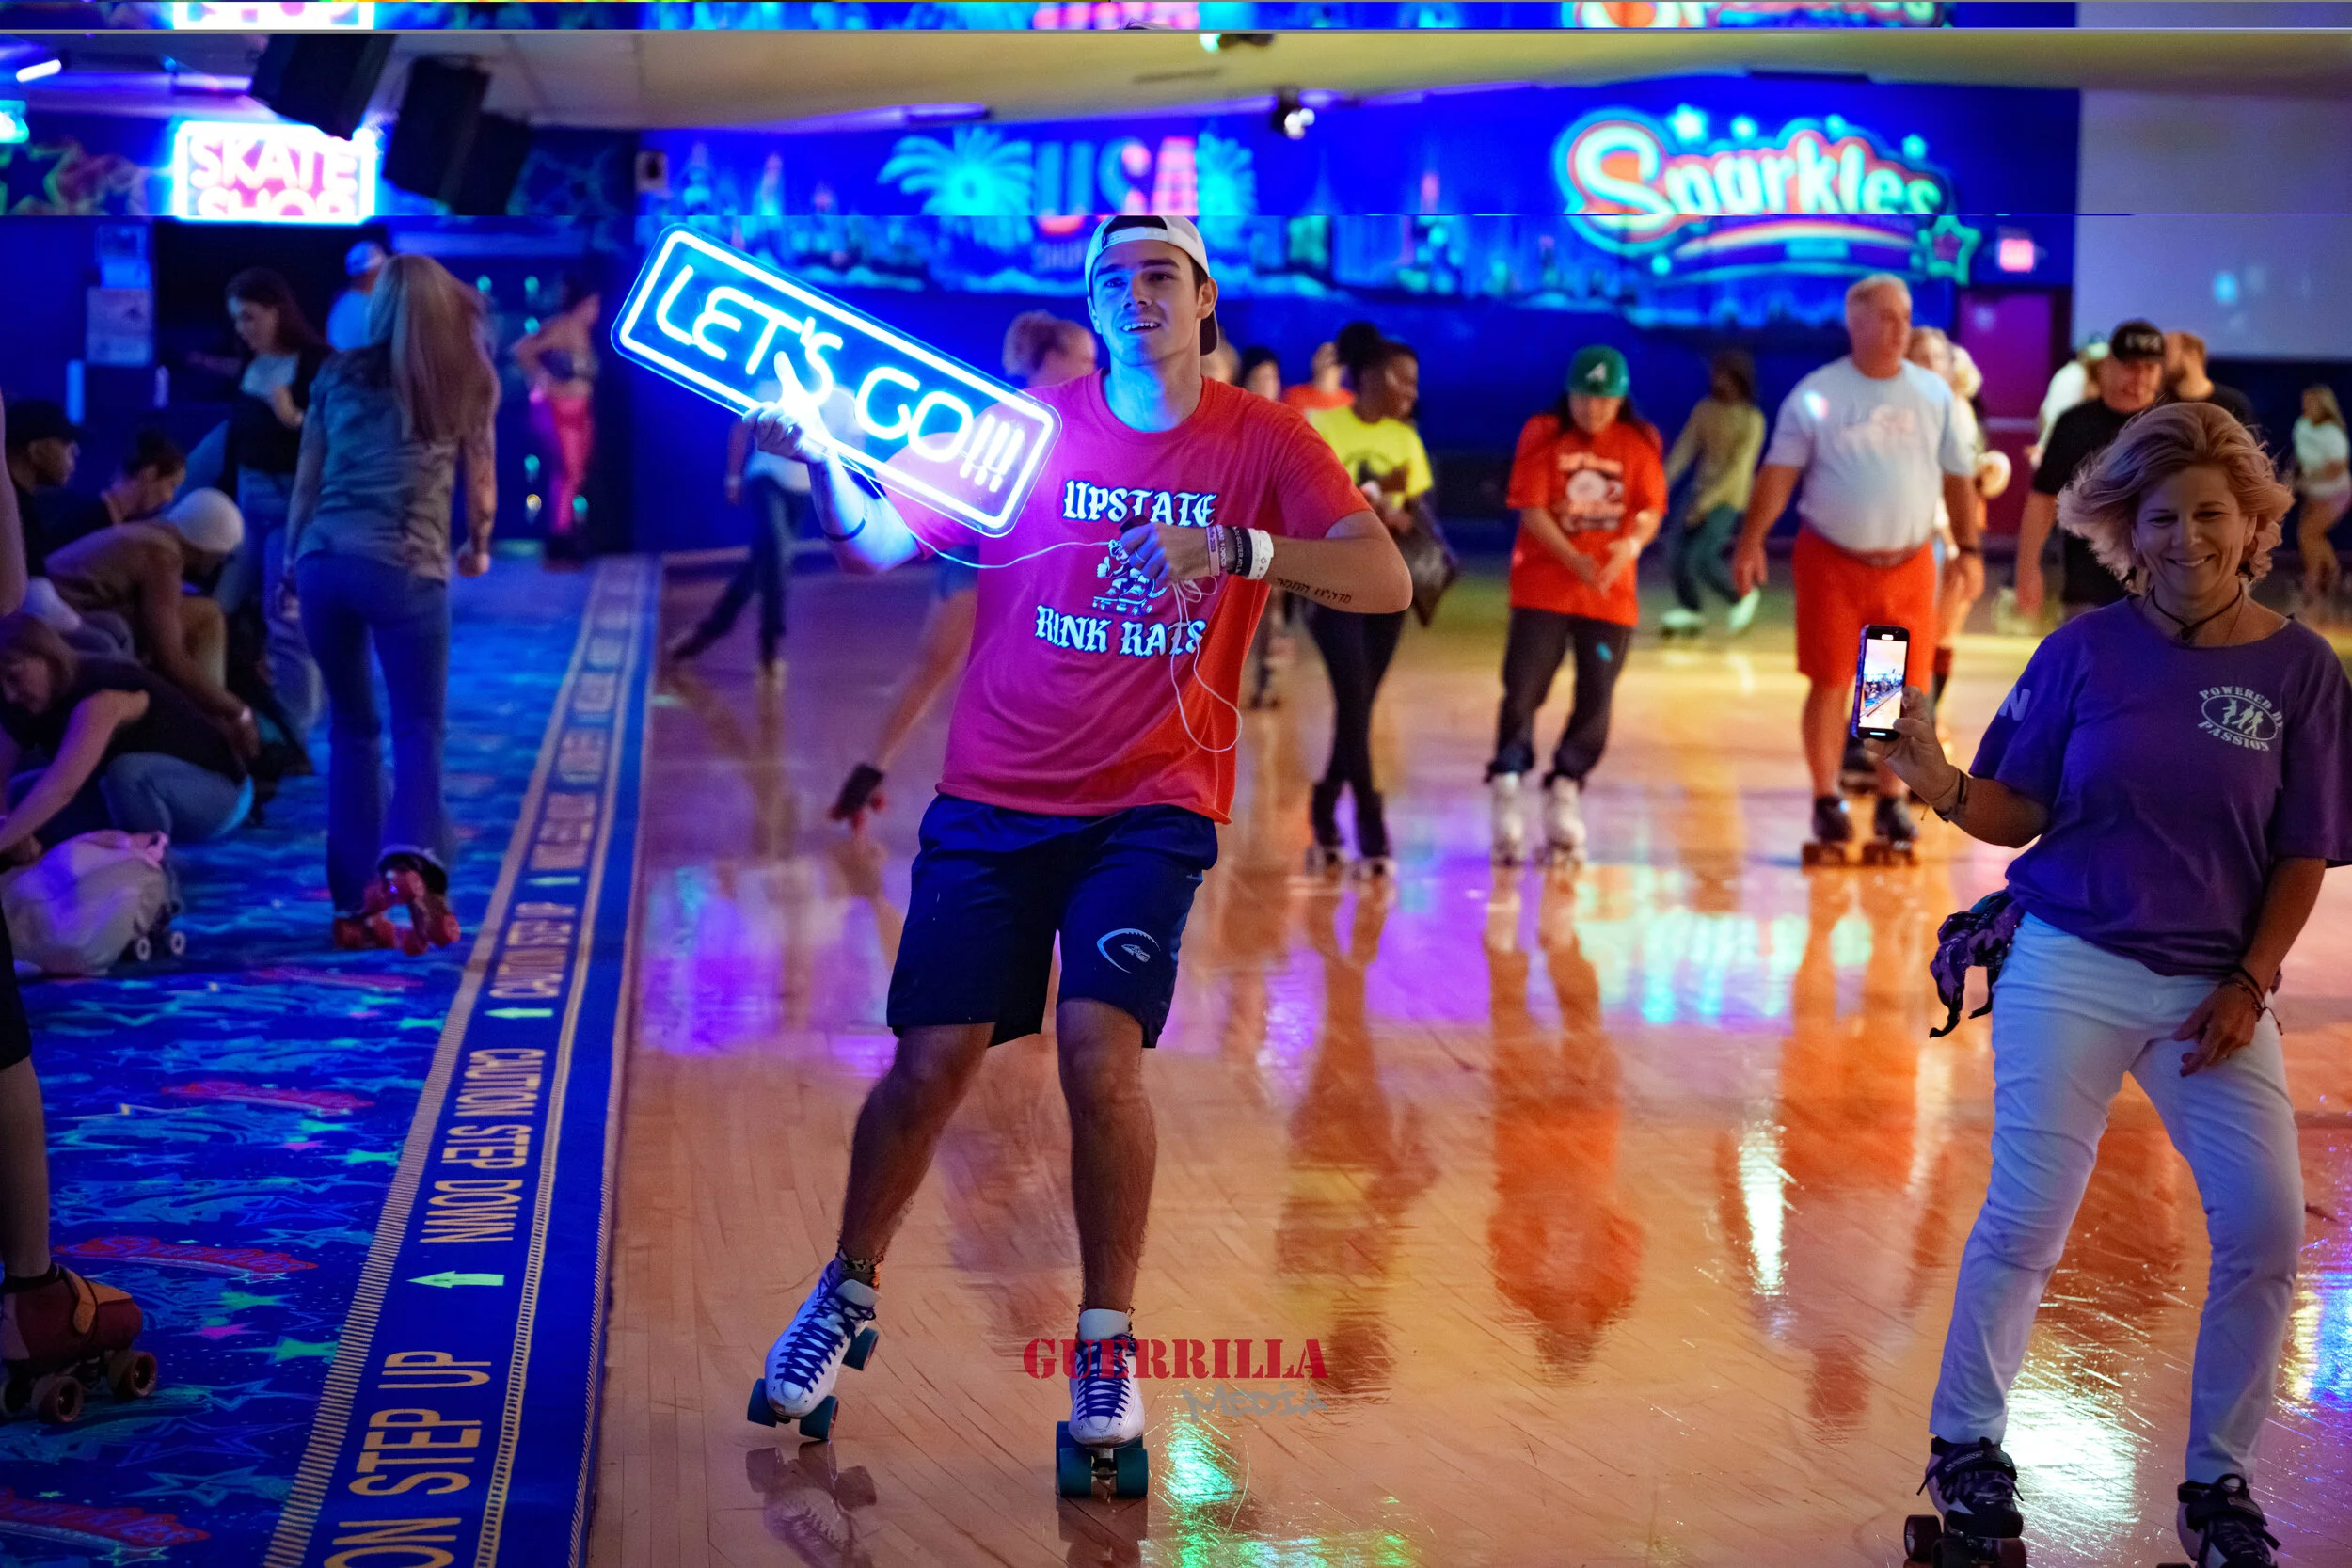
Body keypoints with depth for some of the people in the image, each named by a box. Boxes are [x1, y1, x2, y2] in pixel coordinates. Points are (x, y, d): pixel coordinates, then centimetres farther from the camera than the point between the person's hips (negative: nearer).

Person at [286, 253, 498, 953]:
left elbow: (307, 479, 14)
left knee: (351, 726, 11)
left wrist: (291, 557, 24)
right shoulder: (468, 382, 7)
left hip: (325, 559, 2)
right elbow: (481, 482, 16)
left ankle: (355, 902, 7)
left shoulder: (339, 375, 11)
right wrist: (478, 547, 34)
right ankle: (410, 858, -26)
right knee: (419, 727, 3)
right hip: (407, 568, -2)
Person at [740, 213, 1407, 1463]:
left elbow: (1385, 580, -14)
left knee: (1099, 1048, -19)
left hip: (1153, 804, -1)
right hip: (994, 797, 1)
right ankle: (846, 1295, 25)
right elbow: (878, 543, -2)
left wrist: (1237, 547, -30)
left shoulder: (1263, 443, -1)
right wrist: (821, 460, -22)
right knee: (931, 1061, -2)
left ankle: (1107, 1344, -1)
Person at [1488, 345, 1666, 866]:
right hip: (1542, 588, -2)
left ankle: (1565, 796, 17)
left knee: (1596, 700, 2)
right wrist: (1574, 560, -23)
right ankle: (1507, 794, 3)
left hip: (1612, 593, 2)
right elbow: (1531, 510, -8)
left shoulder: (1640, 442, 4)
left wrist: (1629, 546, -26)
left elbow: (1650, 510, -2)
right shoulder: (1542, 435, -2)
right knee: (1522, 691, -8)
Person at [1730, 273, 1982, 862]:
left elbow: (1958, 476, 11)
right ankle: (1826, 801, 11)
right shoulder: (1816, 394, -3)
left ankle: (1891, 801, 16)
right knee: (1830, 683, 0)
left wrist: (1970, 548, 6)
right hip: (1832, 563, -2)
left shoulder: (1934, 395, 6)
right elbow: (1779, 472, -5)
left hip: (1908, 565, 2)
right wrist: (1750, 542, -15)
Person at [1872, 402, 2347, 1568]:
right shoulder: (2086, 651, -2)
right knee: (2025, 1218, -2)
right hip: (2070, 967, -1)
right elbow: (2014, 813, 0)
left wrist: (2250, 984, -7)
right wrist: (1936, 783, -19)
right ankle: (1966, 1447, 19)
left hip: (2215, 990, 1)